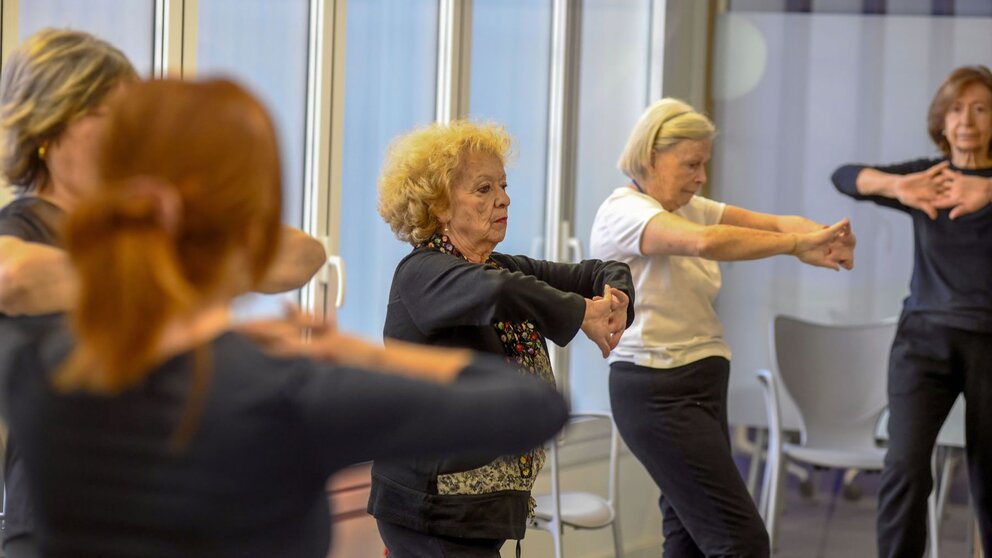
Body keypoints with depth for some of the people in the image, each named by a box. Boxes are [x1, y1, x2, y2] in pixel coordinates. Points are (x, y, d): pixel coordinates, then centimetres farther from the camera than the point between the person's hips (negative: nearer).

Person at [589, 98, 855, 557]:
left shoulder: (689, 208, 13)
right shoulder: (624, 211, -13)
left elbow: (772, 222, 0)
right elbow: (705, 242, -32)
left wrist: (823, 236, -21)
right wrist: (797, 245, -27)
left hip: (701, 384, 9)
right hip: (658, 392, -9)